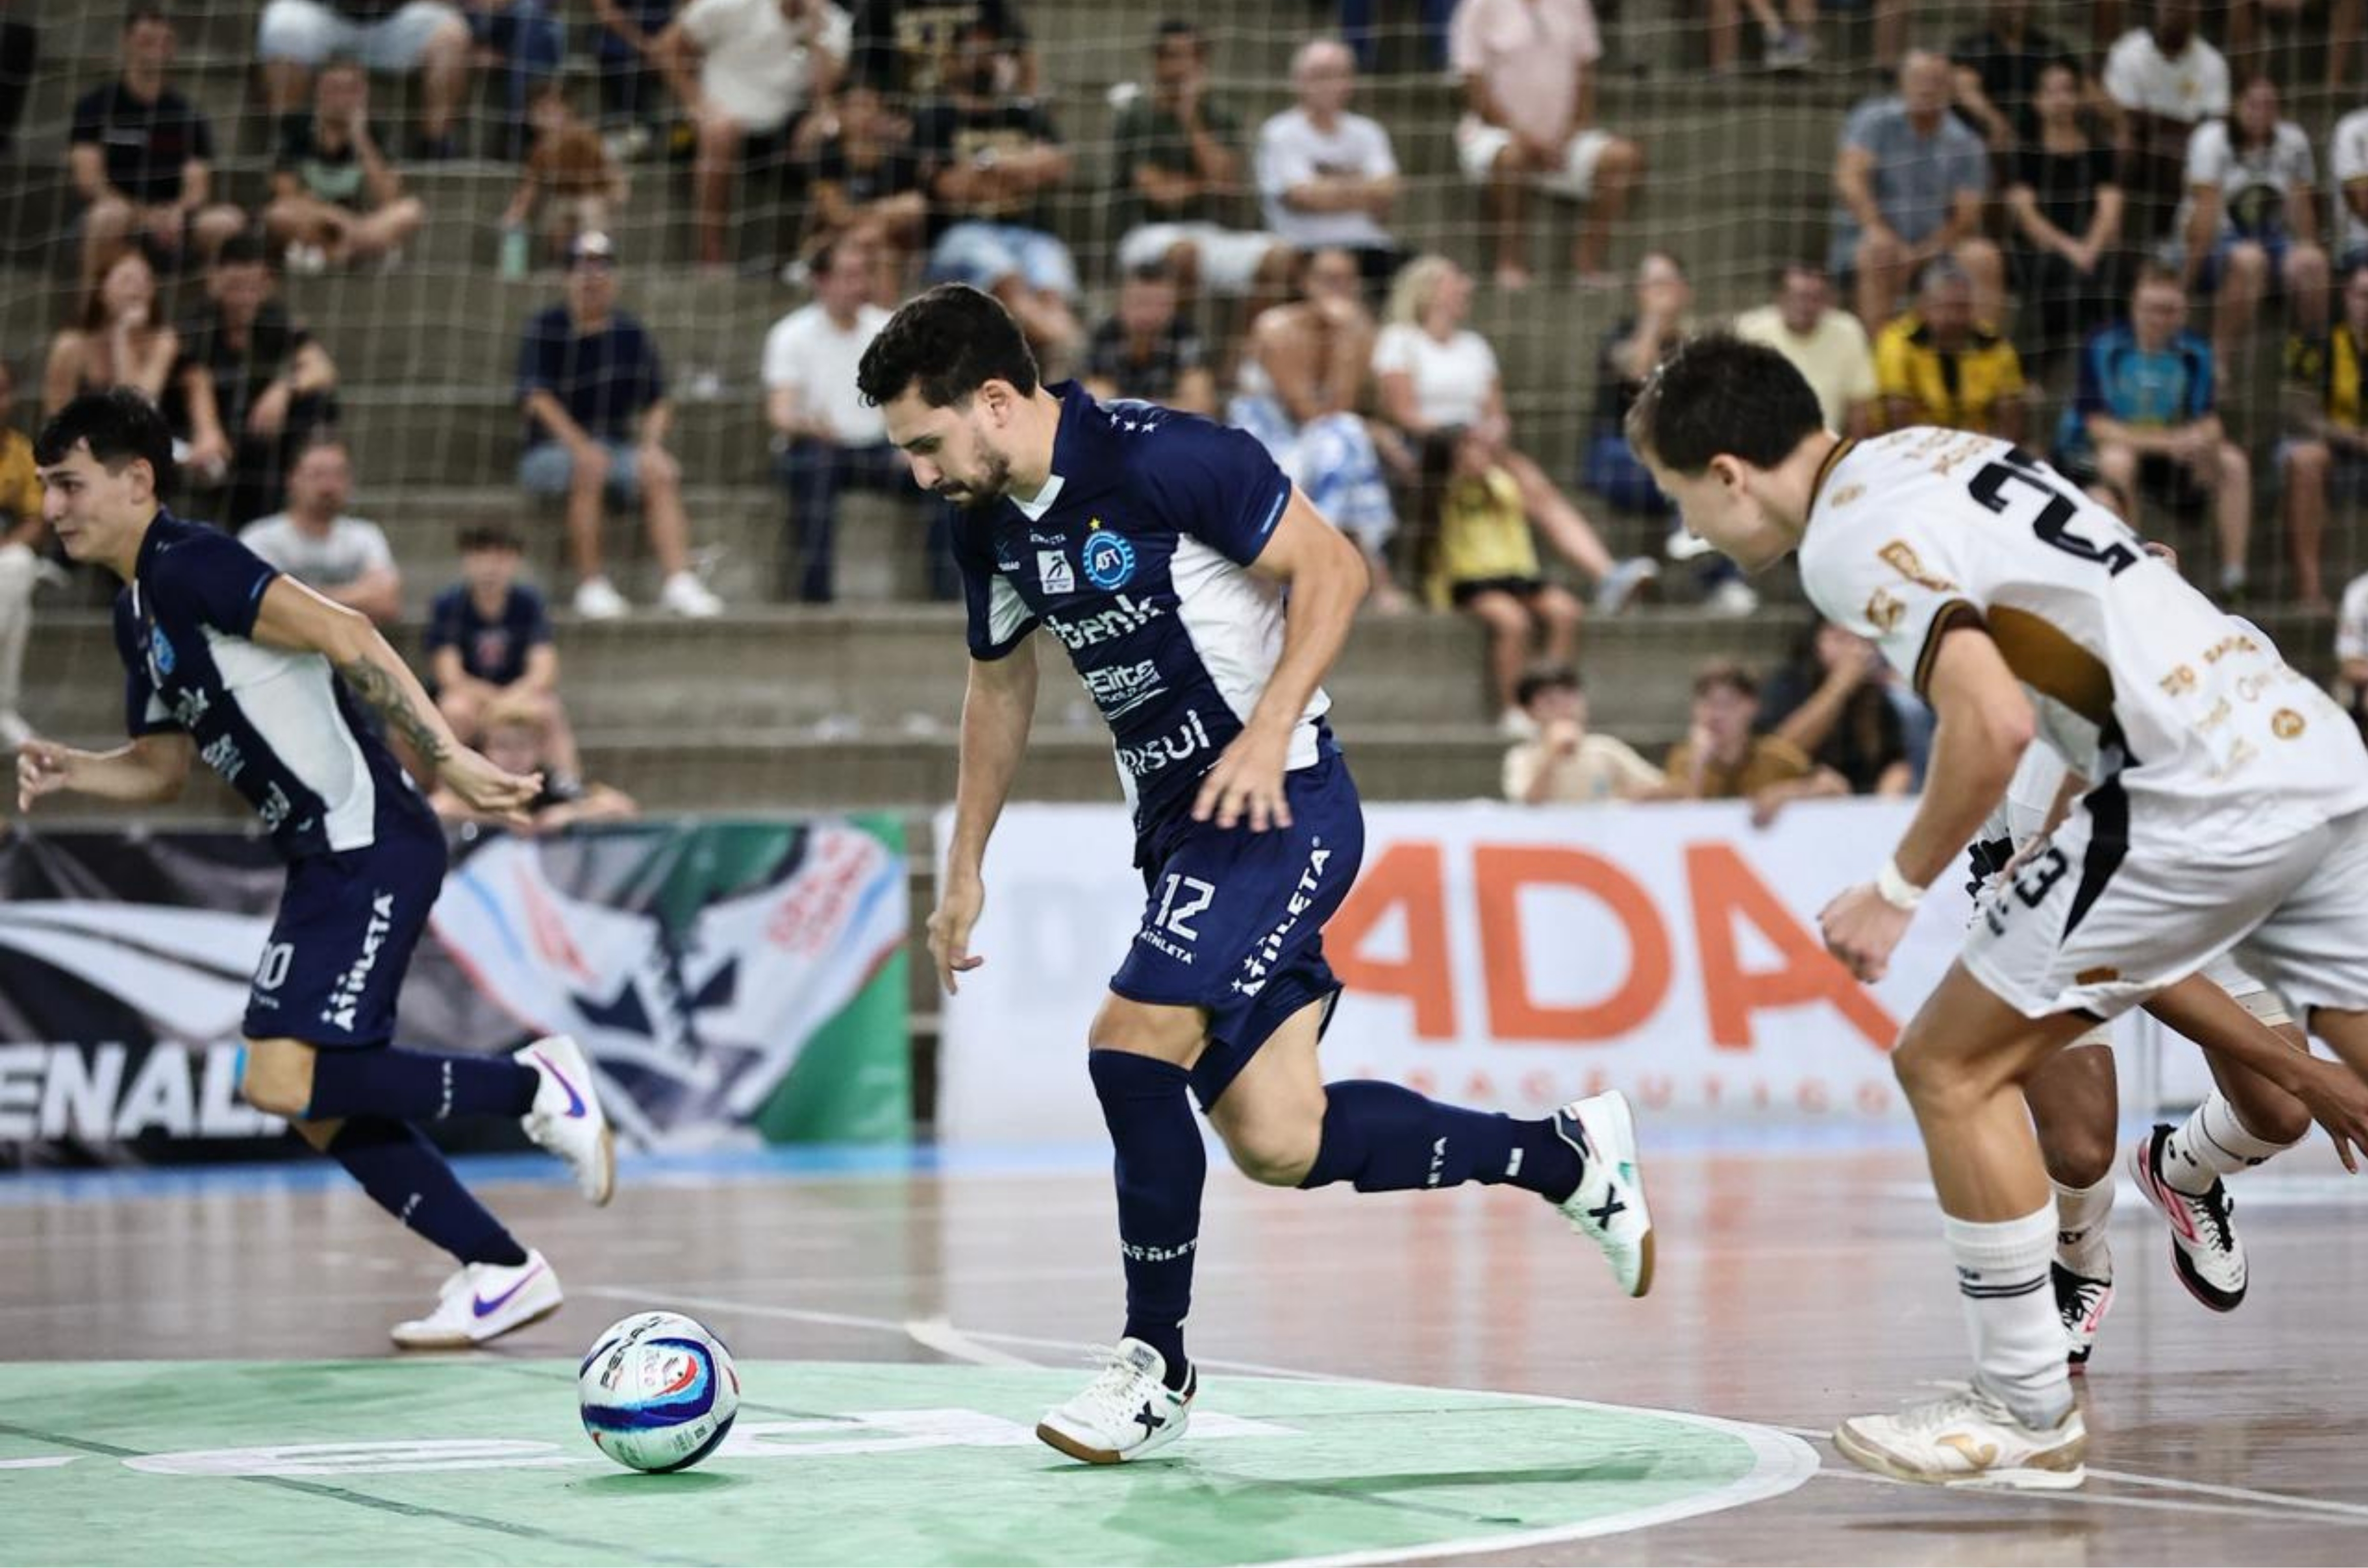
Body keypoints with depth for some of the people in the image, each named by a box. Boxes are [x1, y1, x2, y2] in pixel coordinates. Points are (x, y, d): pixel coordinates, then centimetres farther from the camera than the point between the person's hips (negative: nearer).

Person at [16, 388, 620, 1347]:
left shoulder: (188, 566, -12)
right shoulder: (137, 612, 17)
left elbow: (344, 636, -20)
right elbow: (164, 765, 25)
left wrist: (447, 757, -26)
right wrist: (68, 771, 6)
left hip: (370, 850, -10)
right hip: (325, 862, 10)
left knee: (284, 1081, -17)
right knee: (324, 1106, 10)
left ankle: (534, 1086, -5)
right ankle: (504, 1273, 16)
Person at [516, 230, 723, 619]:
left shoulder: (631, 332, 11)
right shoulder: (546, 329, -1)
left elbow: (658, 402, 12)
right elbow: (536, 398, -12)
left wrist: (651, 444, -9)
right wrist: (581, 445, -25)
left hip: (620, 446, 3)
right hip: (552, 452, -3)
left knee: (662, 471, -25)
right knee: (589, 469, -35)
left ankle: (679, 581, -34)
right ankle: (591, 584, -33)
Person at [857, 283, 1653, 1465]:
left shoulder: (1163, 458, -18)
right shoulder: (987, 523, 6)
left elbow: (1331, 567, -14)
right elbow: (999, 681, 22)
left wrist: (1270, 730, -24)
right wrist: (965, 866, 21)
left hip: (1281, 804, -8)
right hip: (1176, 826, 8)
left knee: (1131, 1045, -19)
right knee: (1277, 1143, 2)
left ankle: (1157, 1369, -4)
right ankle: (1570, 1156, 20)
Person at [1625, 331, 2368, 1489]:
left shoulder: (1850, 535, -7)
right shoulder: (1935, 452, 21)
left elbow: (1994, 720, -19)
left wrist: (1900, 889, -4)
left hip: (2205, 784, -9)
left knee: (1953, 1068, 3)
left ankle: (2029, 1414, 9)